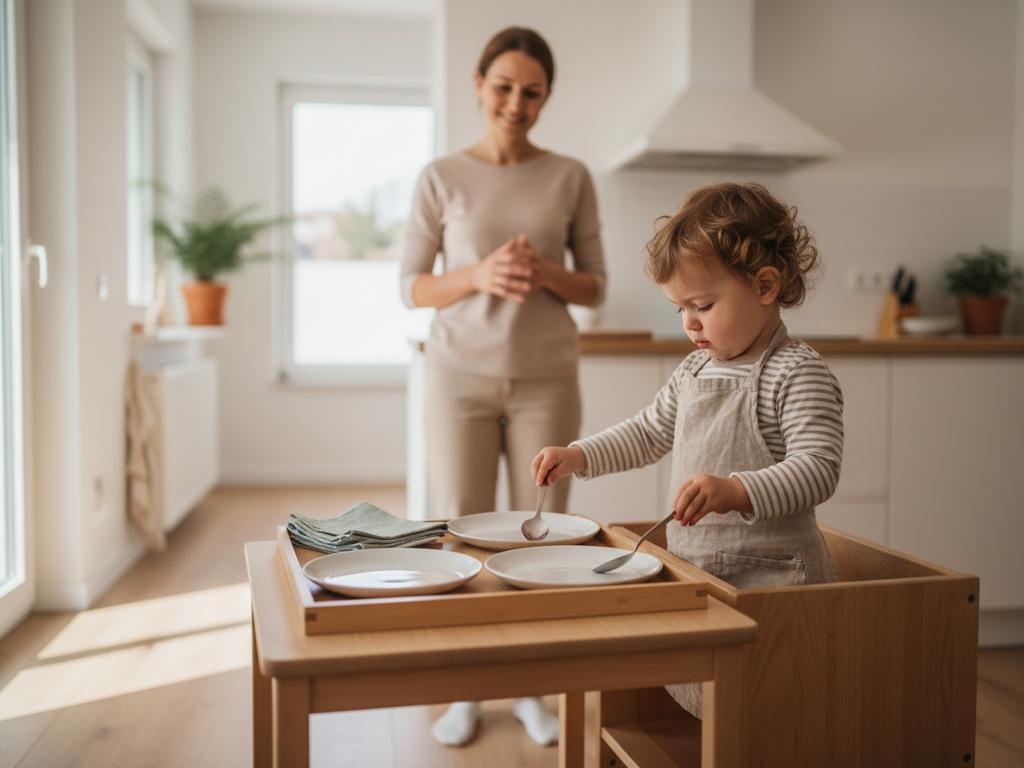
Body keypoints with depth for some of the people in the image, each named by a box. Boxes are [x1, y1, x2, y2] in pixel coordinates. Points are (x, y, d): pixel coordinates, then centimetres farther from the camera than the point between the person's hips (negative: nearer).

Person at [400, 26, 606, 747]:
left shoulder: (571, 177, 4)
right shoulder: (442, 177, 2)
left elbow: (595, 287, 7)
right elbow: (411, 287, 2)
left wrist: (545, 274, -14)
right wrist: (478, 276, -16)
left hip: (546, 380, 1)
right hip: (462, 377, 0)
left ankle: (532, 690, 21)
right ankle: (464, 693, 20)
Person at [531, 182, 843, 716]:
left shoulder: (798, 374, -10)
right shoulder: (695, 370, 14)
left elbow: (817, 470, -19)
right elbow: (649, 434, 25)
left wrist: (736, 491, -34)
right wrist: (578, 457, 12)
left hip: (769, 575, -7)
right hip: (695, 571, 7)